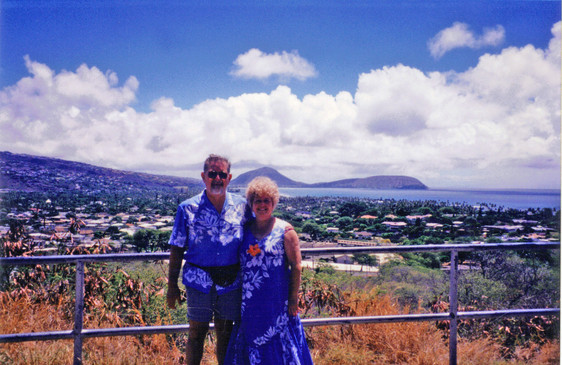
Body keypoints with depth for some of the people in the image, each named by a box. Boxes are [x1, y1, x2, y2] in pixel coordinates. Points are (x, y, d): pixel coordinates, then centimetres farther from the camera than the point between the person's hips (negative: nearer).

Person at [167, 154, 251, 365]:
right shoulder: (188, 209, -4)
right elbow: (177, 249, 1)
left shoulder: (242, 207, 0)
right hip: (199, 281, -1)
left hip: (231, 282, 2)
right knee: (197, 332, 8)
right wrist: (172, 286, 0)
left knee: (225, 332, 14)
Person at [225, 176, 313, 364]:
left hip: (277, 298, -4)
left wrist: (294, 298, -9)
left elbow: (296, 266, -6)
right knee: (251, 341, 14)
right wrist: (238, 294, 9)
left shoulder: (285, 230, -6)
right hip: (249, 299, 4)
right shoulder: (245, 229, 5)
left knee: (279, 342, 6)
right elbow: (239, 263, 11)